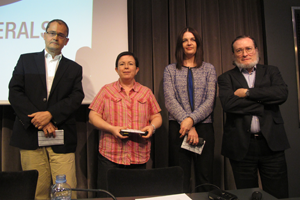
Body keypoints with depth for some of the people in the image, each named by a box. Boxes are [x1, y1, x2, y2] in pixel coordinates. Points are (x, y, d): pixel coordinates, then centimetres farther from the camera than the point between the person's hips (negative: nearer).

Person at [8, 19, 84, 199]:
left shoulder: (74, 68, 14)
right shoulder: (26, 60, 14)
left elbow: (76, 98, 0)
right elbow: (14, 93, 3)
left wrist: (50, 114, -14)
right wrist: (39, 120, -9)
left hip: (61, 138, 0)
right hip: (30, 136, 1)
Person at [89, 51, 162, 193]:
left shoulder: (146, 92, 12)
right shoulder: (106, 90, 6)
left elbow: (157, 117, 13)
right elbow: (93, 116, 1)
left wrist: (152, 126, -9)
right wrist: (111, 128, -14)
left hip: (139, 156, 2)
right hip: (110, 156, -1)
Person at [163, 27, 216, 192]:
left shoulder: (209, 69, 11)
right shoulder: (170, 70, 8)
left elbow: (210, 101, 0)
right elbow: (170, 100, -3)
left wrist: (192, 119, -15)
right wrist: (188, 126, -13)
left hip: (204, 128, 1)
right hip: (178, 128, 0)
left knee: (205, 178, 6)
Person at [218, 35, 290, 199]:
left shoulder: (271, 71, 12)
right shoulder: (226, 78, 5)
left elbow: (282, 93, -8)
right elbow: (228, 104, -13)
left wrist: (248, 92, -11)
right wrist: (264, 101, -9)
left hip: (271, 143, 2)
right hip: (241, 146, -1)